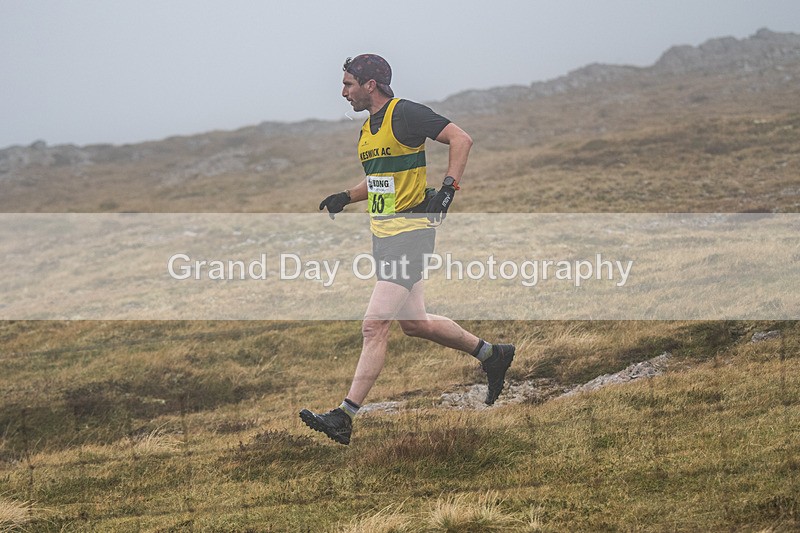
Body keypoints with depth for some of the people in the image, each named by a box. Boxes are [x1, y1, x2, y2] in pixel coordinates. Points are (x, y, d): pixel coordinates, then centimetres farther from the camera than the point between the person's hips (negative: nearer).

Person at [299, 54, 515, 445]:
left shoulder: (404, 113, -12)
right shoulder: (367, 128, 15)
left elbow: (461, 139, -14)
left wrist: (448, 188, -22)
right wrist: (345, 198, 11)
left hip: (410, 233, -10)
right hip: (384, 236, 10)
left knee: (374, 326, -12)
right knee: (415, 324, 16)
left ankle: (345, 417, -13)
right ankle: (492, 354, 34)